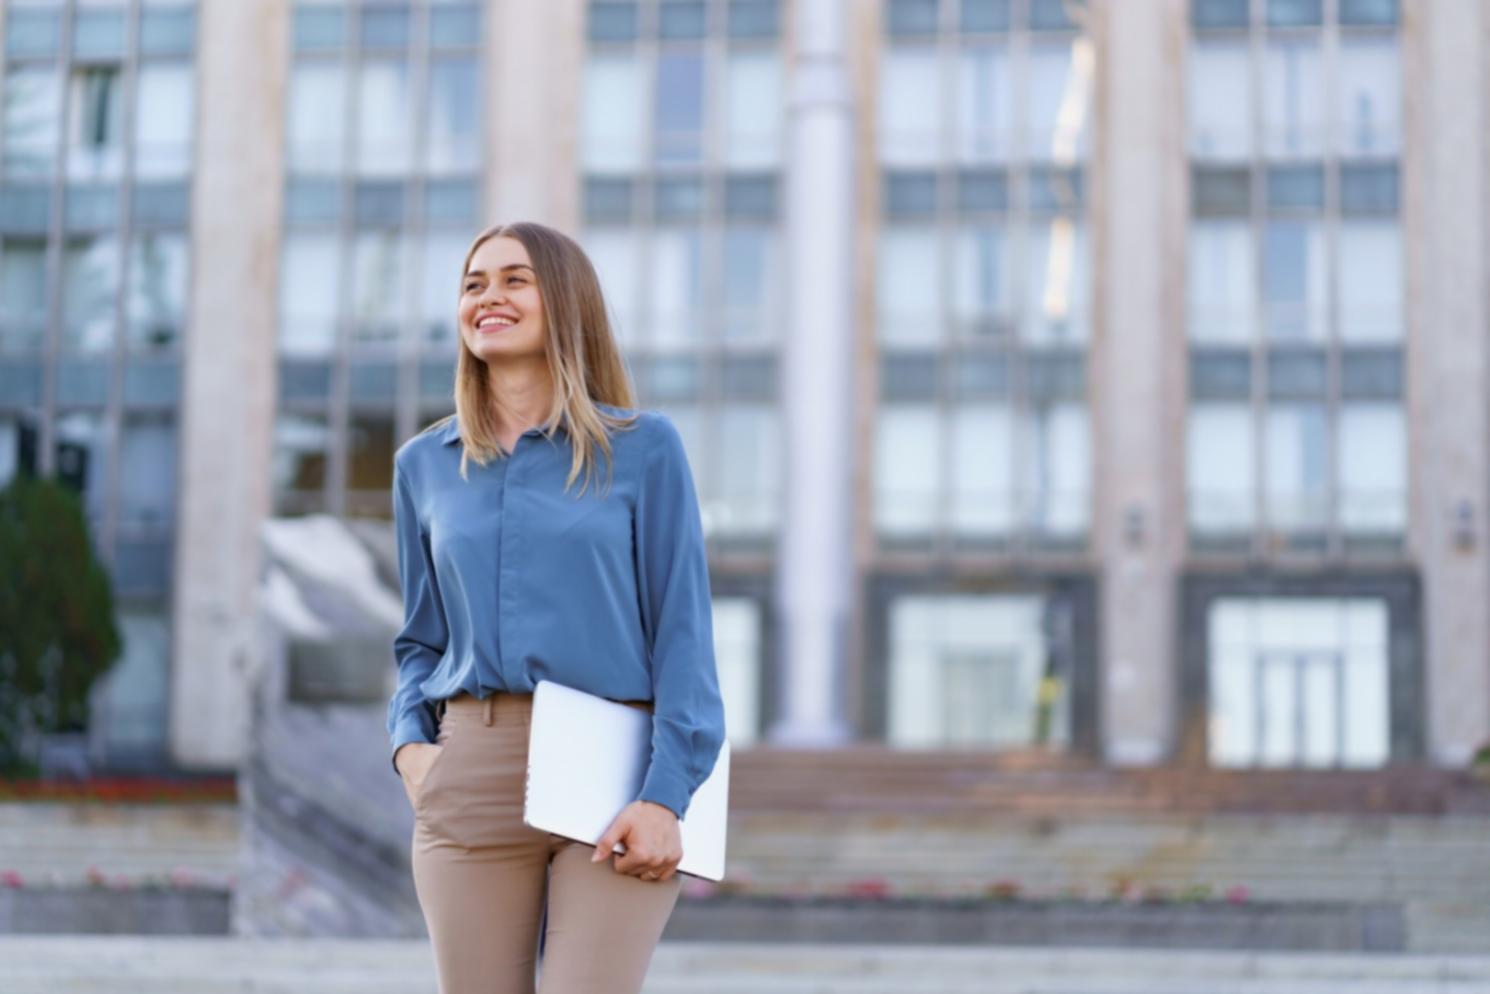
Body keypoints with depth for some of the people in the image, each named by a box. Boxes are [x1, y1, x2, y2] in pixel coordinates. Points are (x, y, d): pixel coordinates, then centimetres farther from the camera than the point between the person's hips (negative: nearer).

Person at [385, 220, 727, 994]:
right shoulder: (424, 464, 12)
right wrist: (409, 742, 1)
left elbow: (682, 633, -1)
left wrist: (666, 795, -11)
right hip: (471, 780, 3)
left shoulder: (643, 448, 2)